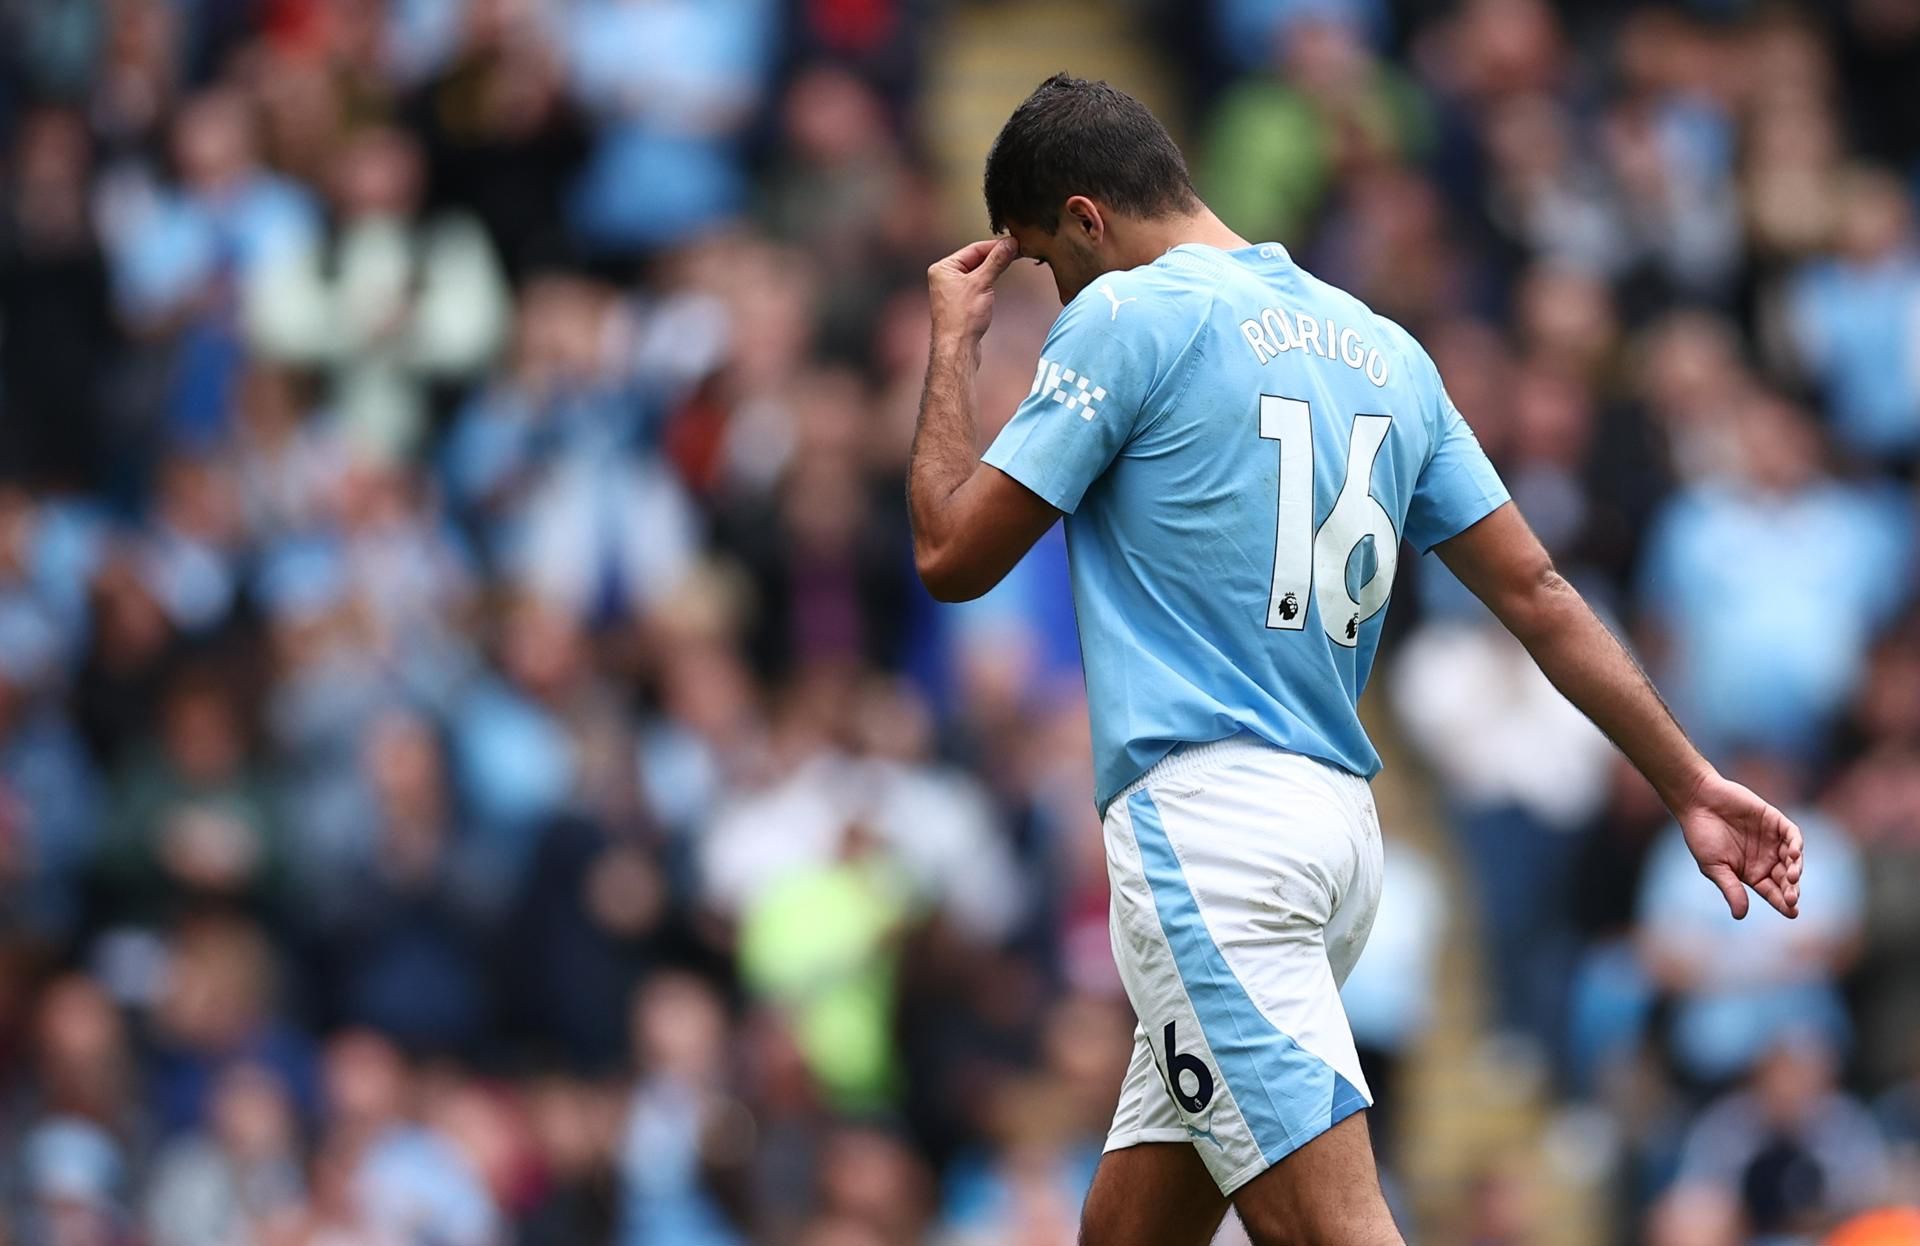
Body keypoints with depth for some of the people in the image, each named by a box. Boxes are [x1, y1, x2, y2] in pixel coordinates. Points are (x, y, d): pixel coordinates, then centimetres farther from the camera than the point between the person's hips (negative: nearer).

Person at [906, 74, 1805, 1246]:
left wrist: (954, 347, 13)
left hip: (1206, 819, -8)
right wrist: (1692, 783, 16)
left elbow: (954, 555, -1)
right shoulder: (1382, 346, 17)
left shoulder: (1128, 317, -4)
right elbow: (1536, 588, 15)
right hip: (1342, 830, 8)